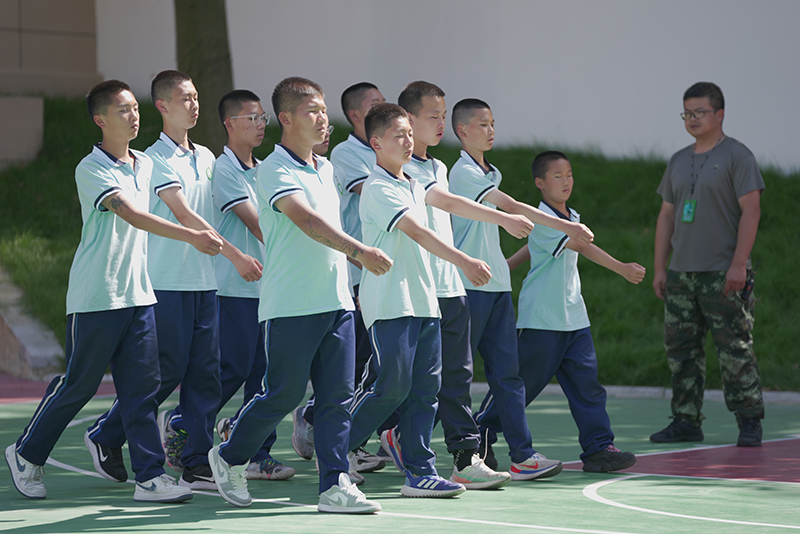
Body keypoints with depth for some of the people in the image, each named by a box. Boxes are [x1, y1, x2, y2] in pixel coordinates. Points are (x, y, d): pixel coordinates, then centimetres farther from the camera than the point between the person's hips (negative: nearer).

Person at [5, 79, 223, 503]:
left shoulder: (145, 165, 11)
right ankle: (27, 455, 21)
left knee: (142, 386, 0)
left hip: (138, 293, 6)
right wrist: (190, 235, -35)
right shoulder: (91, 170, -14)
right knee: (78, 385, 3)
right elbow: (132, 214, -26)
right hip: (95, 297, -6)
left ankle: (149, 476, -1)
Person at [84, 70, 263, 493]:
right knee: (167, 371, -3)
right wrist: (235, 256, -22)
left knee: (205, 373, 3)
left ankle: (196, 462, 6)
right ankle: (104, 437, 15)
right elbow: (184, 216, -18)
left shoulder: (205, 157, 14)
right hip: (168, 282, -7)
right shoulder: (155, 159, -10)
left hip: (205, 281, 7)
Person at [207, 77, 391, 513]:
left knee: (337, 395, 1)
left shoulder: (325, 168, 15)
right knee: (284, 394, -1)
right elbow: (307, 220, -27)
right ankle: (229, 458, 21)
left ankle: (335, 486, 1)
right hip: (292, 305, -7)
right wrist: (359, 250, -38)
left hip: (336, 301, 7)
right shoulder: (275, 170, -12)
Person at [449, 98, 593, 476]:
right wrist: (566, 227, -25)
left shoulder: (488, 173, 18)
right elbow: (512, 207, -20)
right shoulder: (464, 172, -12)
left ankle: (522, 454, -1)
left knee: (506, 370, 3)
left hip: (497, 285, 8)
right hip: (469, 285, -8)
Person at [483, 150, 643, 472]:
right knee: (523, 384, 2)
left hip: (574, 319, 7)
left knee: (586, 381, -2)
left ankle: (598, 448, -3)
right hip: (540, 321, -7)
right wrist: (622, 268, -33)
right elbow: (581, 246, -26)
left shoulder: (572, 218, 13)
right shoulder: (542, 219, -15)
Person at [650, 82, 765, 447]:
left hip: (723, 273, -7)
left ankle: (749, 423, -1)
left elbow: (751, 211, -9)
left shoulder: (737, 156, -3)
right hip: (681, 273, 7)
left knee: (734, 350, -7)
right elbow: (666, 216, 20)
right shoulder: (678, 161, 16)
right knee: (681, 349, 5)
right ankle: (686, 422, 11)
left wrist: (738, 264, -17)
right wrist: (659, 269, 13)